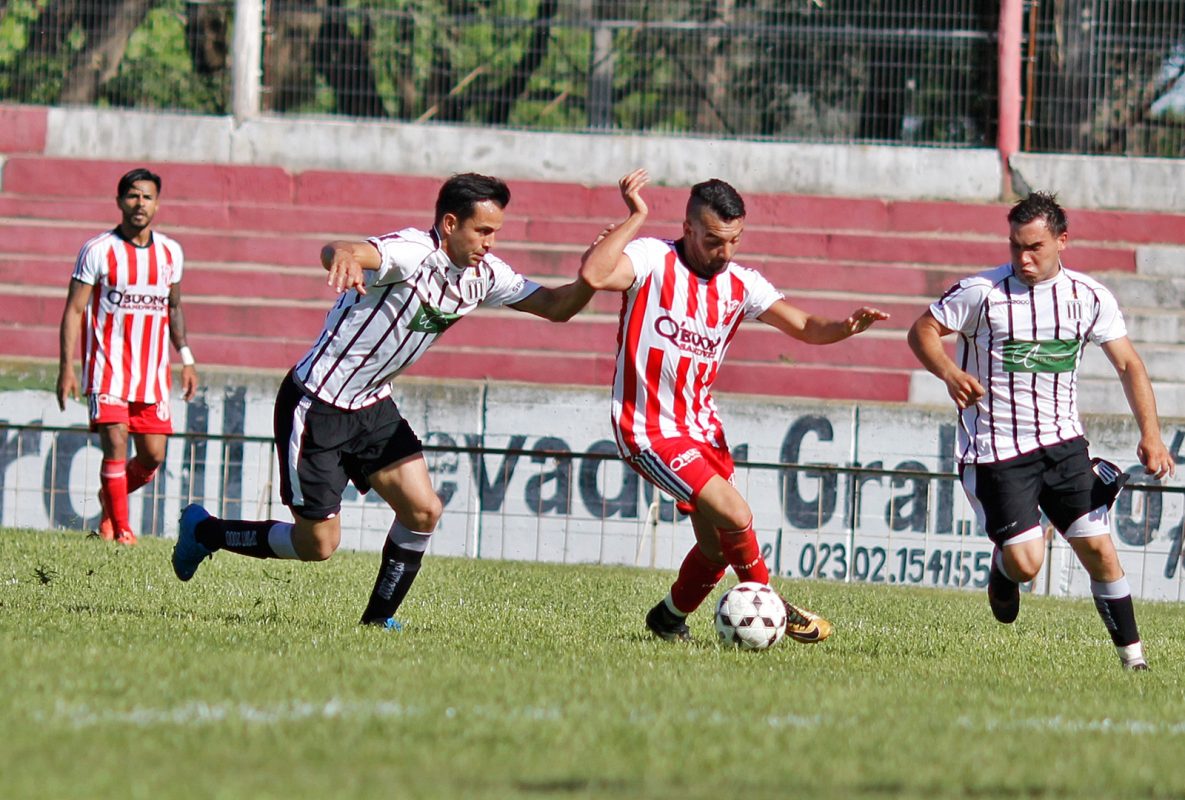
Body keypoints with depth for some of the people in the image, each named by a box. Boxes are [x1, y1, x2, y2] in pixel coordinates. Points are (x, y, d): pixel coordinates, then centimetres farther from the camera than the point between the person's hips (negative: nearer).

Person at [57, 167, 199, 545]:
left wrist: (186, 358, 15)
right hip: (108, 367, -4)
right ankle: (119, 528, -4)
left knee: (153, 455, 2)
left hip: (152, 370, 4)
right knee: (116, 443, -16)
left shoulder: (170, 252, 8)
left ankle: (109, 498, 31)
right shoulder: (98, 251, -5)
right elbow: (73, 310, -5)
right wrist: (66, 367, -12)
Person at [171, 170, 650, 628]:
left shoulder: (484, 275, -1)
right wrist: (345, 254, -72)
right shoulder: (412, 253, -26)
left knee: (423, 510, -7)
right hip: (316, 405, -8)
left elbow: (557, 306, 6)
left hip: (372, 407, 8)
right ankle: (204, 530, 20)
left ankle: (378, 619, 9)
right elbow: (335, 253, -46)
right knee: (318, 544, -2)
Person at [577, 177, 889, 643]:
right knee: (735, 516, -18)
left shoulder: (741, 284, 3)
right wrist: (636, 217, -28)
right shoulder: (653, 260, -13)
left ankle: (669, 618, 35)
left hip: (702, 426, 7)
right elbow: (595, 275, -31)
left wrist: (846, 327, -21)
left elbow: (804, 327, -1)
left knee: (718, 546, 9)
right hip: (648, 428, -7)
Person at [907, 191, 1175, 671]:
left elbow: (1128, 364, 4)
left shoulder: (1089, 297, 0)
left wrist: (1150, 433, -8)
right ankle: (1002, 567, 27)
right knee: (1026, 565, -11)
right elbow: (922, 331, -2)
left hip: (1062, 442, 3)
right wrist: (949, 373, -22)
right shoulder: (981, 292, -10)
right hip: (996, 449, -3)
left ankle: (1132, 656, 6)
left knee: (1098, 548, -5)